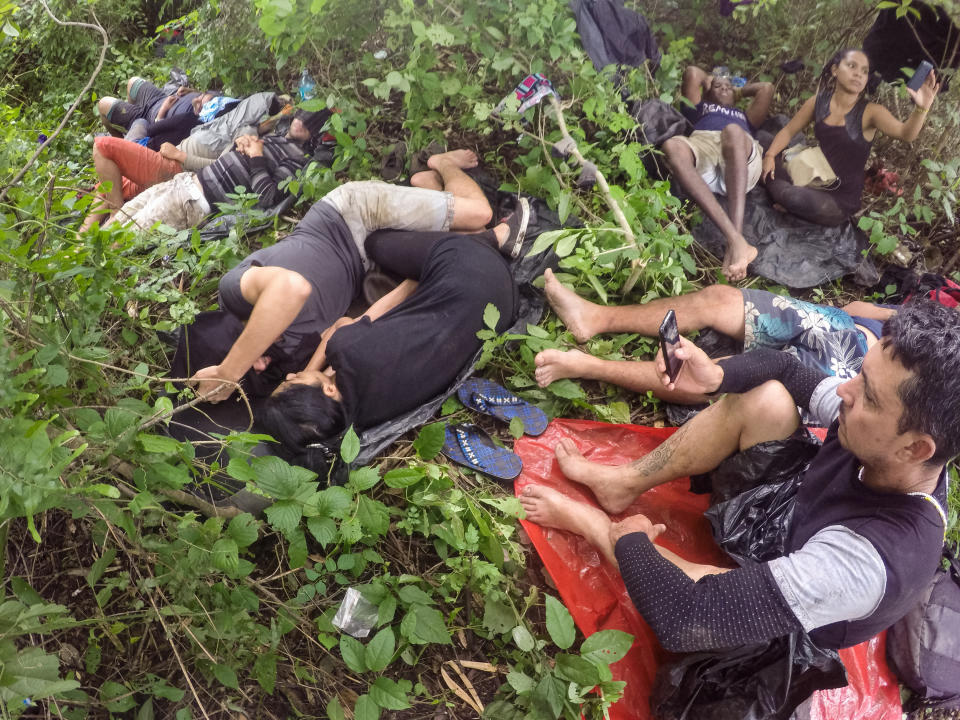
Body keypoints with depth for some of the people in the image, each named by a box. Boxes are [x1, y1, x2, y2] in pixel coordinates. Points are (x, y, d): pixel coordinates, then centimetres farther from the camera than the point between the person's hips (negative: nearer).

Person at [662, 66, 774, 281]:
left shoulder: (745, 116, 44)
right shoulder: (700, 109, 41)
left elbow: (766, 87, 36)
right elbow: (692, 73, 32)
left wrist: (739, 93, 50)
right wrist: (707, 82, 51)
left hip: (742, 156, 1)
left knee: (732, 131, -36)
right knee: (673, 145, -37)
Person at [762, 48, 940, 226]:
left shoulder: (870, 112, -14)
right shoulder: (819, 102, -2)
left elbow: (905, 133, -29)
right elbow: (788, 131, 9)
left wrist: (921, 109, -50)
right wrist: (770, 155, -9)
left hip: (842, 198, -4)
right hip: (816, 180, 4)